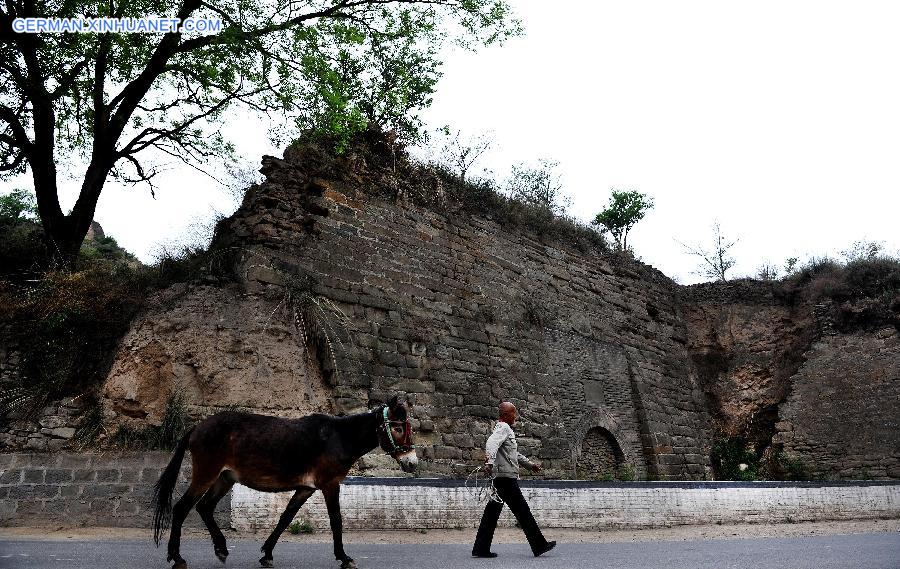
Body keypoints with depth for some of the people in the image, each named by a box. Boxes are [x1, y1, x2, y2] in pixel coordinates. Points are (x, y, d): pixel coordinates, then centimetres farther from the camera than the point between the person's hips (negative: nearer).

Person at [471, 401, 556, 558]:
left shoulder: (505, 429, 23)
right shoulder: (503, 429, -9)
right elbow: (491, 443, -29)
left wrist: (530, 464, 39)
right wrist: (490, 461, -45)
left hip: (500, 479, 10)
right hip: (506, 476, -10)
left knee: (492, 513, 8)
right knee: (522, 511, -3)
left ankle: (481, 549, 9)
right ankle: (539, 545, 5)